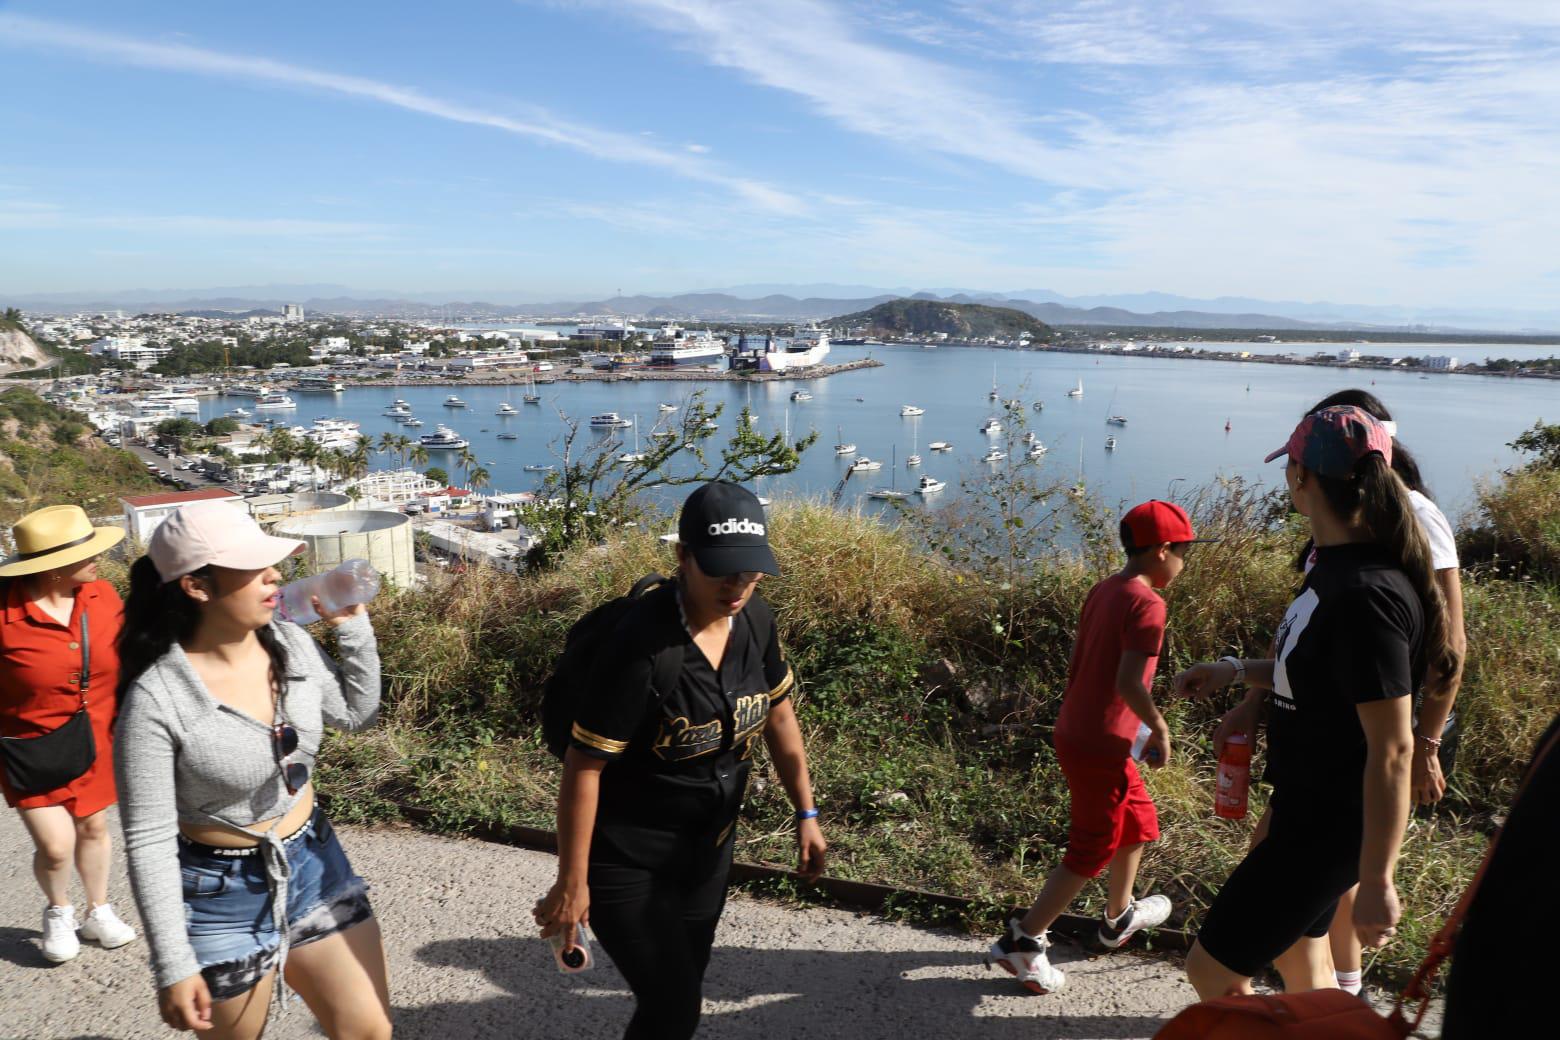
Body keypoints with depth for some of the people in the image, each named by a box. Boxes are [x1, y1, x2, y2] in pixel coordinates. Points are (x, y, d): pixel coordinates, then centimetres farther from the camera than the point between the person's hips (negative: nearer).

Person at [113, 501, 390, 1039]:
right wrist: (173, 967, -14)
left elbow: (356, 714, 10)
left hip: (315, 864, 5)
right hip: (222, 895, -4)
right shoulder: (157, 699, -23)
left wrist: (353, 627, -4)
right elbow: (149, 842, -17)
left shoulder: (291, 642, -8)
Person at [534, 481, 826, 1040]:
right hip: (626, 859, -6)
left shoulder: (755, 618, -10)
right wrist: (571, 884, -17)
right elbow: (584, 767, -23)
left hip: (709, 847, 6)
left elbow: (777, 711, 6)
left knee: (682, 991, 21)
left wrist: (806, 812, 7)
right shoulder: (642, 645, -30)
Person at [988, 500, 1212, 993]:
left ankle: (1119, 916, 47)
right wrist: (1159, 728, -11)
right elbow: (1129, 682, -26)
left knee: (1139, 820, 27)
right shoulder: (1146, 603, -18)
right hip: (1101, 746, -9)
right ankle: (1022, 941, 12)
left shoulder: (1103, 591, 8)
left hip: (1073, 732, 9)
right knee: (1091, 853, 5)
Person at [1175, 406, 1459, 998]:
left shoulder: (1364, 594, -28)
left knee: (1212, 969, 2)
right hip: (1309, 809, 10)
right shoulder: (1336, 567, 2)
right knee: (1302, 962, 26)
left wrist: (1376, 881, -23)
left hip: (1328, 826, -10)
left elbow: (1392, 748, -27)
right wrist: (1235, 672, 8)